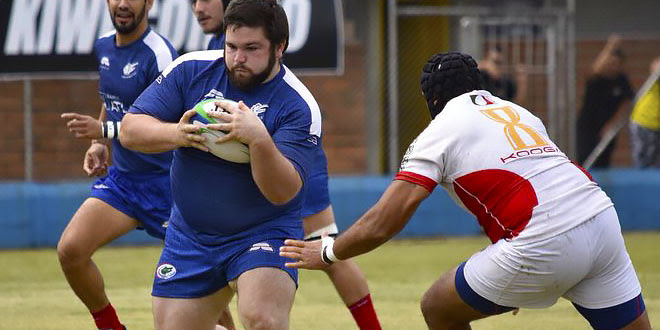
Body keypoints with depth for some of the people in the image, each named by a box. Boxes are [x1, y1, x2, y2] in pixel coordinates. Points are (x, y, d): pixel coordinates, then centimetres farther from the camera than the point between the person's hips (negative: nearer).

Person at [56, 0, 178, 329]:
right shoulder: (104, 47, 6)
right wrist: (99, 145, 10)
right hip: (121, 177, 7)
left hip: (165, 181, -7)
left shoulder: (159, 53, -19)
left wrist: (104, 130, -30)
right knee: (70, 250, -8)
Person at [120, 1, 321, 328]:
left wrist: (259, 140, -39)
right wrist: (176, 135, -25)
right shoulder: (191, 69, -4)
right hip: (189, 237, 5)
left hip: (264, 235, -4)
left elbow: (283, 191, -23)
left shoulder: (298, 106, -15)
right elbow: (130, 129, -6)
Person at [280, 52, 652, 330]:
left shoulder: (438, 133, 8)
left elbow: (380, 225, 4)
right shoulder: (519, 112, 26)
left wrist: (327, 252, 22)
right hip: (603, 218, 6)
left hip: (544, 246, -5)